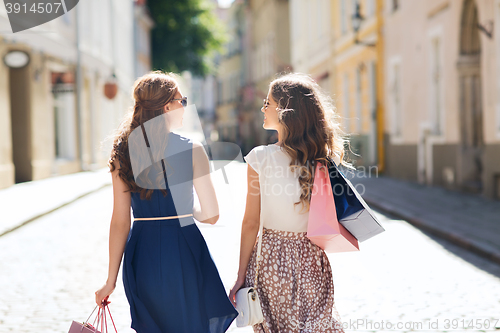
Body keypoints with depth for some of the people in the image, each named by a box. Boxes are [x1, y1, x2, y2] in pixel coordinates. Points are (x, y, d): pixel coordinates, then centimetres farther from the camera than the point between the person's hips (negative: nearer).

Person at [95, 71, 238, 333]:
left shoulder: (124, 152, 1)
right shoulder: (191, 150, -9)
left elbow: (120, 222, 0)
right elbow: (211, 215, -9)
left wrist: (111, 280, 5)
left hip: (142, 254, 4)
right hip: (183, 252, -4)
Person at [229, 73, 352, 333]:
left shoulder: (260, 158, -12)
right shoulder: (323, 159, -3)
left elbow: (251, 224, -9)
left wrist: (241, 275, -2)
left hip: (271, 261, -2)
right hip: (313, 262, 3)